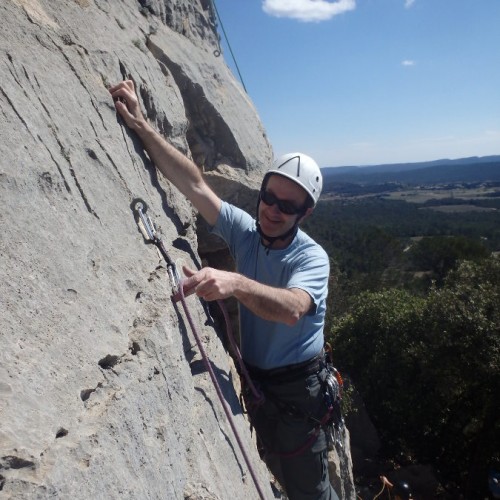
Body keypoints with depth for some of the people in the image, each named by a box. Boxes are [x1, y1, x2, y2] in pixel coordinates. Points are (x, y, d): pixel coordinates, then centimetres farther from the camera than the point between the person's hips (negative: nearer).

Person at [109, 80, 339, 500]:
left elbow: (292, 308, -41)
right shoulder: (245, 230, -8)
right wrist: (141, 126, -24)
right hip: (252, 378, 5)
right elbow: (195, 185, -17)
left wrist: (236, 284, -58)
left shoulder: (311, 257, -21)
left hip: (295, 386, -4)